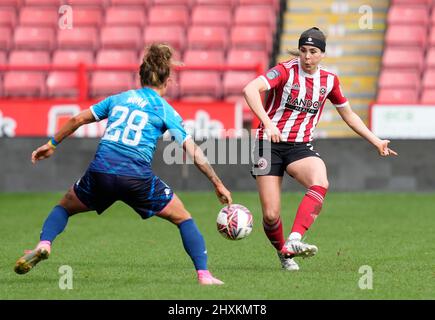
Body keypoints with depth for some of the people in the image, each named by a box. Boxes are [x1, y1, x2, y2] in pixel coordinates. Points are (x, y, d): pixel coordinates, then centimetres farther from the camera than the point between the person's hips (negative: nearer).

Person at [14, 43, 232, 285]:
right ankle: (204, 275, 5)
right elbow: (194, 151, 6)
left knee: (65, 207, 27)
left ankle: (44, 245, 0)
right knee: (183, 218, 15)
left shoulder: (118, 99, 19)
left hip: (100, 171, 2)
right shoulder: (166, 111, 10)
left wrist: (52, 145, 35)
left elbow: (78, 119, 22)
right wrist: (219, 185, 11)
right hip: (137, 177, -2)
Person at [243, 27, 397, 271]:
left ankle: (294, 241, -40)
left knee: (320, 183, -32)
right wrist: (267, 123, -39)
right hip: (271, 143, -3)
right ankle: (284, 253, 22)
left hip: (301, 147, 3)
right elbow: (250, 89, -26)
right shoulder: (286, 71, -9)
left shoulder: (329, 80, 6)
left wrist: (376, 142, 17)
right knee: (271, 215, -8)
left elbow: (349, 115, 21)